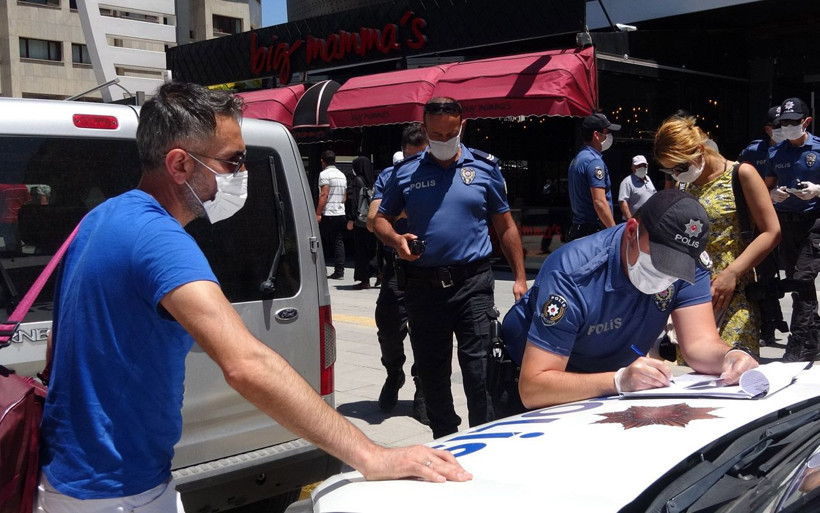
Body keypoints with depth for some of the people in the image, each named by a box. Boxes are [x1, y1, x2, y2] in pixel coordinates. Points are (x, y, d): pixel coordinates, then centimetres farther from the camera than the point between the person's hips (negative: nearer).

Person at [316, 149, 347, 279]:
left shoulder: (325, 174, -8)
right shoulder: (342, 175, 15)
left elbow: (324, 195, -16)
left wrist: (318, 213, -16)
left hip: (328, 215, -7)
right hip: (341, 214, 7)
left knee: (322, 242, 0)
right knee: (339, 243, 6)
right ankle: (339, 271, 4)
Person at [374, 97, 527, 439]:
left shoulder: (485, 168, 5)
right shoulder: (406, 172, 7)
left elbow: (506, 226, 9)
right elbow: (381, 220, 13)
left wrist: (520, 278, 4)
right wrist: (397, 240, -10)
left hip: (473, 283, -2)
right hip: (423, 285, 2)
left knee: (478, 369, -6)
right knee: (432, 372, 12)